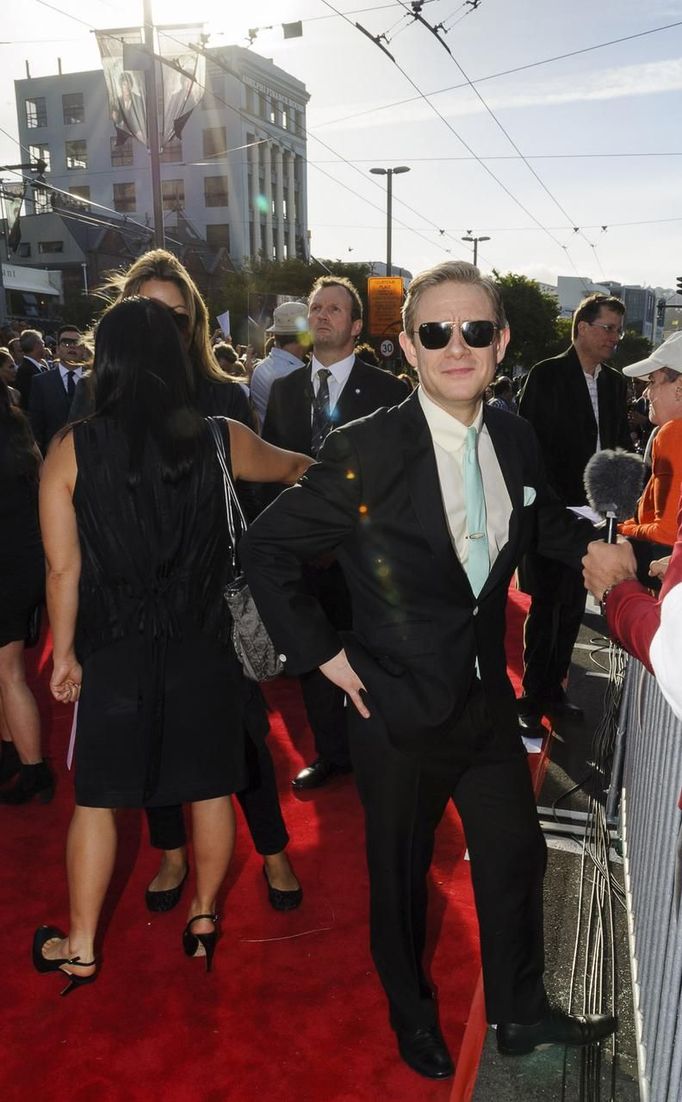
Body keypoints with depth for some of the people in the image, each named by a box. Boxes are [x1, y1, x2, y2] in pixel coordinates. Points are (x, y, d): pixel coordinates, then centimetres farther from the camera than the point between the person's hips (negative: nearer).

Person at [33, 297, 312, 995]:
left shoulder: (71, 450, -8)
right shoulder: (219, 440, -5)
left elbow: (63, 569, -6)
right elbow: (291, 467, 16)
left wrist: (65, 653, 7)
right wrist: (318, 465, 40)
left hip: (116, 653, -1)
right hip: (204, 646, 1)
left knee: (96, 799, 13)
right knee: (209, 788, 17)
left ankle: (80, 947, 27)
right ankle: (204, 918, 34)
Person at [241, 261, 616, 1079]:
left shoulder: (515, 439, -2)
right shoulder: (364, 451, -20)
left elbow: (540, 521, 18)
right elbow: (265, 548, -13)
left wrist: (592, 546, 0)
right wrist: (320, 652, -15)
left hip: (488, 697, 5)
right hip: (399, 708, -5)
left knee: (516, 856, 20)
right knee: (400, 874, 17)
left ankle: (521, 1013, 47)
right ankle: (412, 1018, 47)